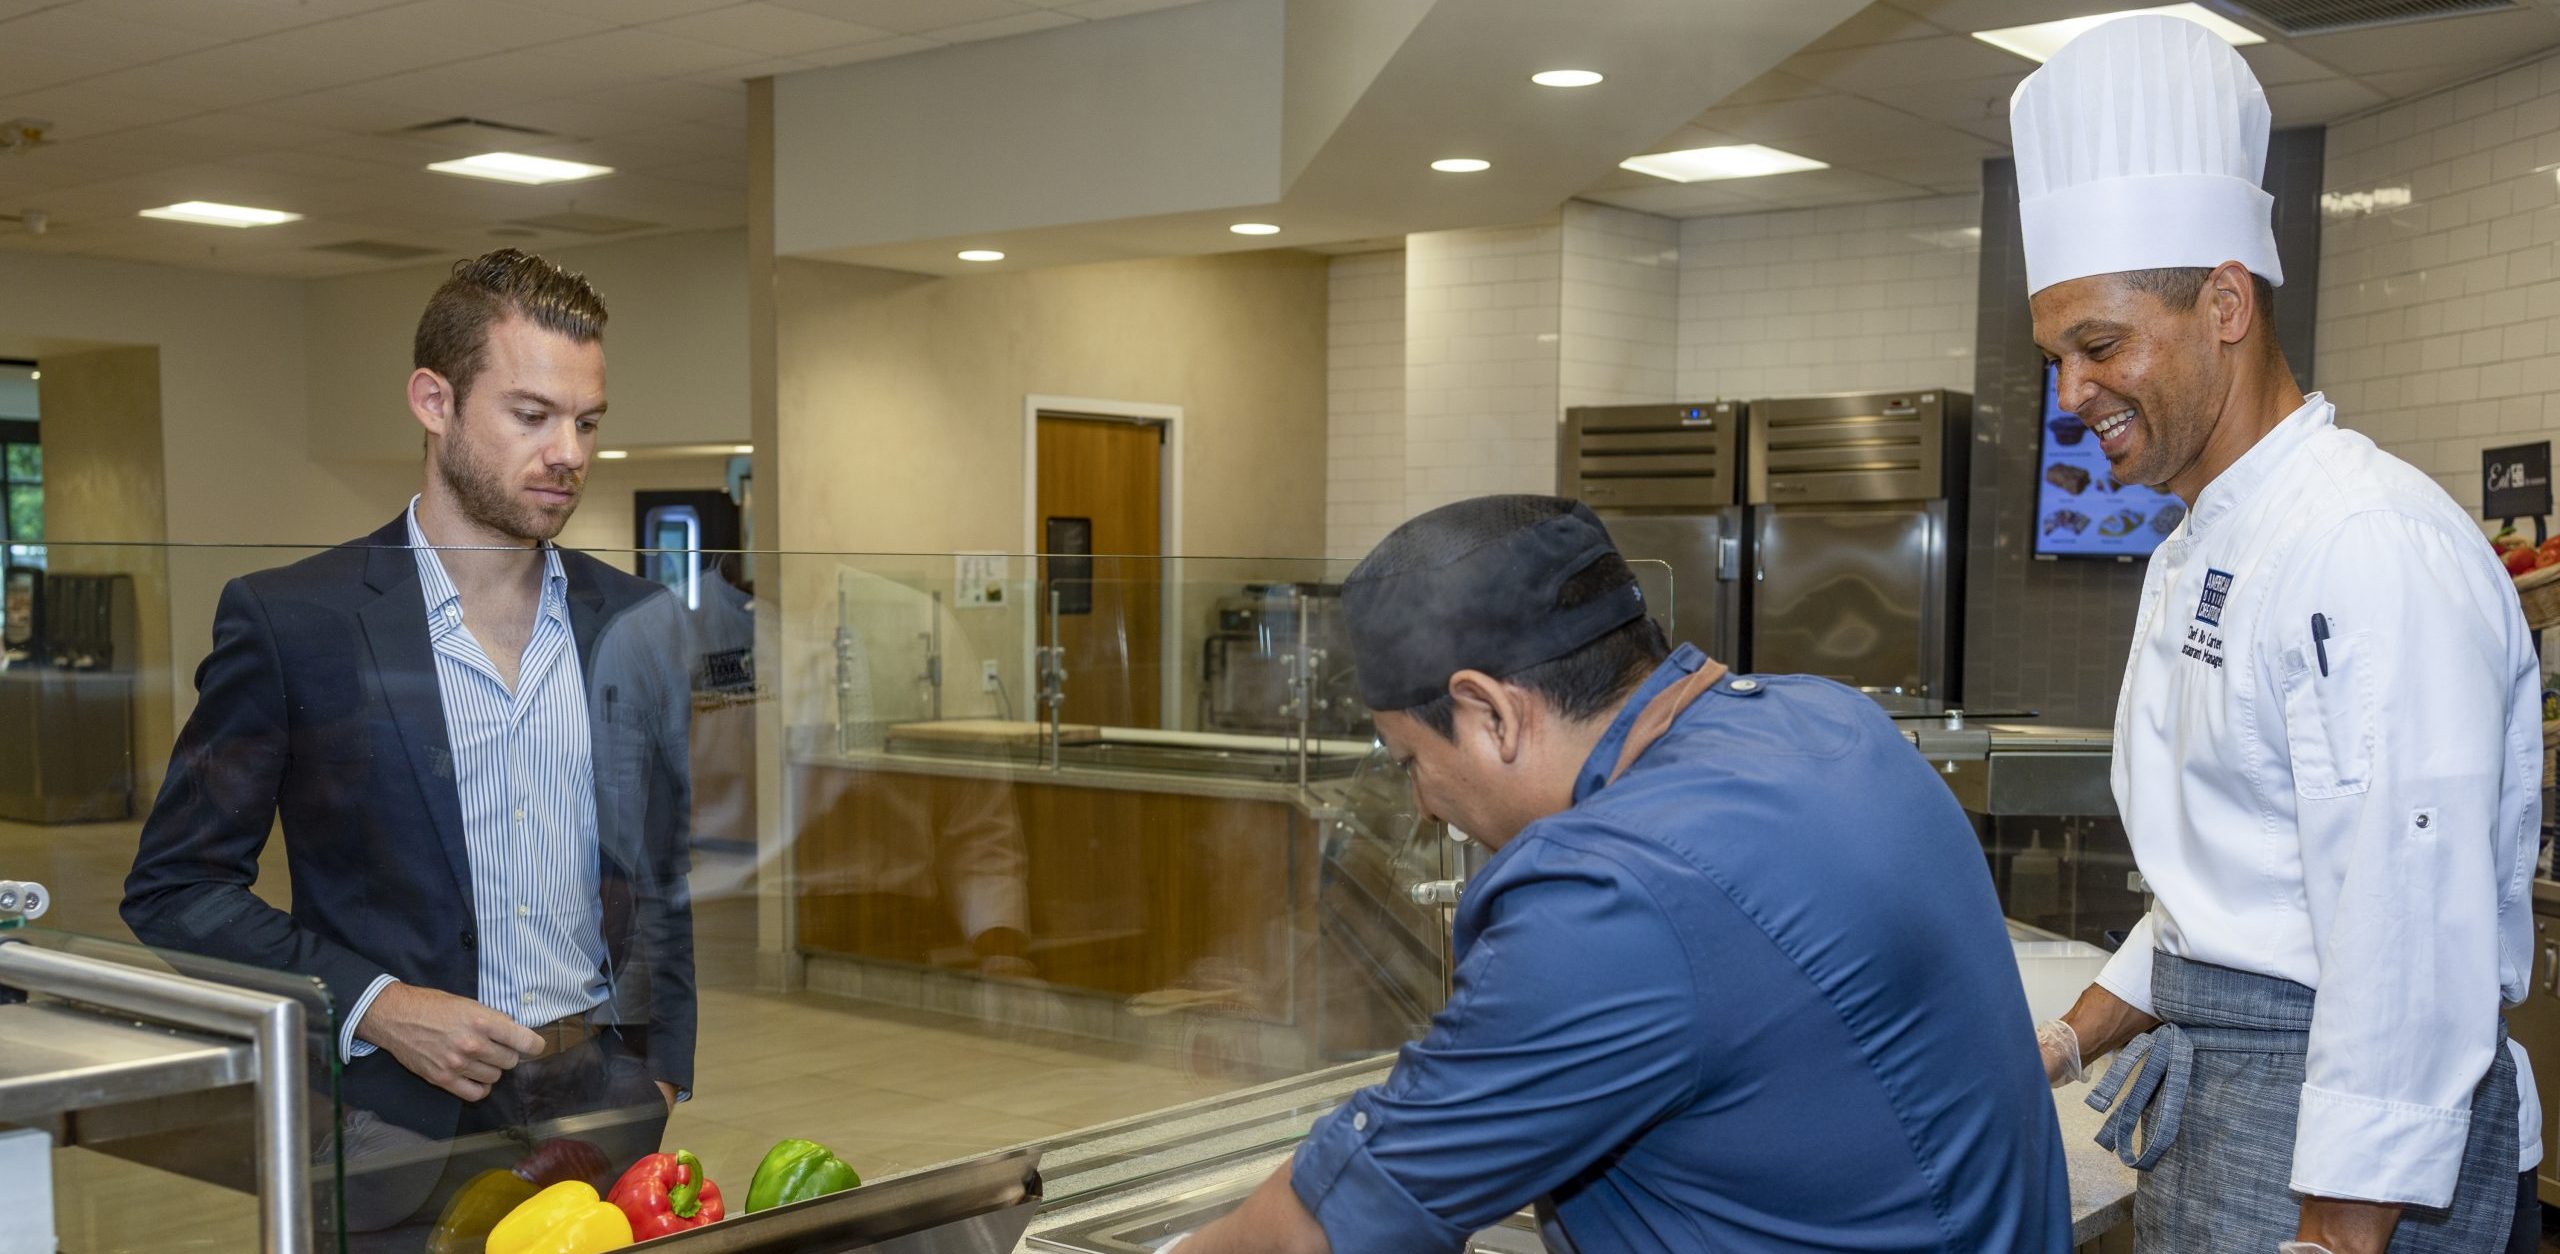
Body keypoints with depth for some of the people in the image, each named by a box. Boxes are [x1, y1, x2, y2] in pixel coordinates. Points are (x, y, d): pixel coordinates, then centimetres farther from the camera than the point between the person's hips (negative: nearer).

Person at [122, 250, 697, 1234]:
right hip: (396, 1117, -2)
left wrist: (661, 1073, 6)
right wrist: (374, 1006, -11)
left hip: (607, 1108, 3)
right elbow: (174, 887, -1)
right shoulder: (287, 619, -3)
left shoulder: (643, 625, 8)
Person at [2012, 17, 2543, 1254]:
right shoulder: (2196, 553, 13)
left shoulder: (2375, 549, -20)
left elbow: (2413, 959, -24)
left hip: (2334, 1154, -9)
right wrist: (2074, 1043, 15)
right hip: (2206, 1105, 10)